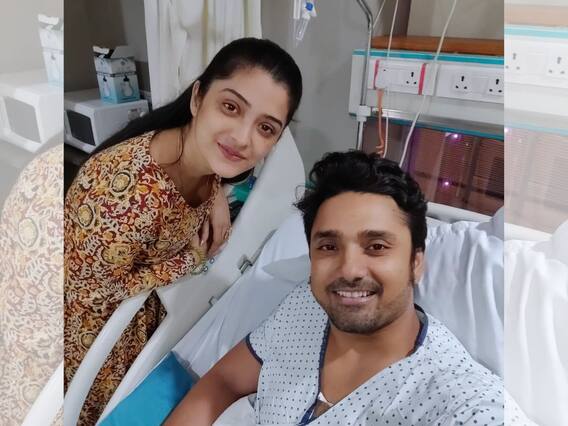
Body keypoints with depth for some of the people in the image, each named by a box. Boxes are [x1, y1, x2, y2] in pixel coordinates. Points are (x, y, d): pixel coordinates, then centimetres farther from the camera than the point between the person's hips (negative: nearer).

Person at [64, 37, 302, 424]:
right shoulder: (126, 193, -43)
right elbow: (99, 286, -26)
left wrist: (216, 196, -18)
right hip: (95, 312, -5)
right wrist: (190, 261, -21)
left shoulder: (209, 153, -22)